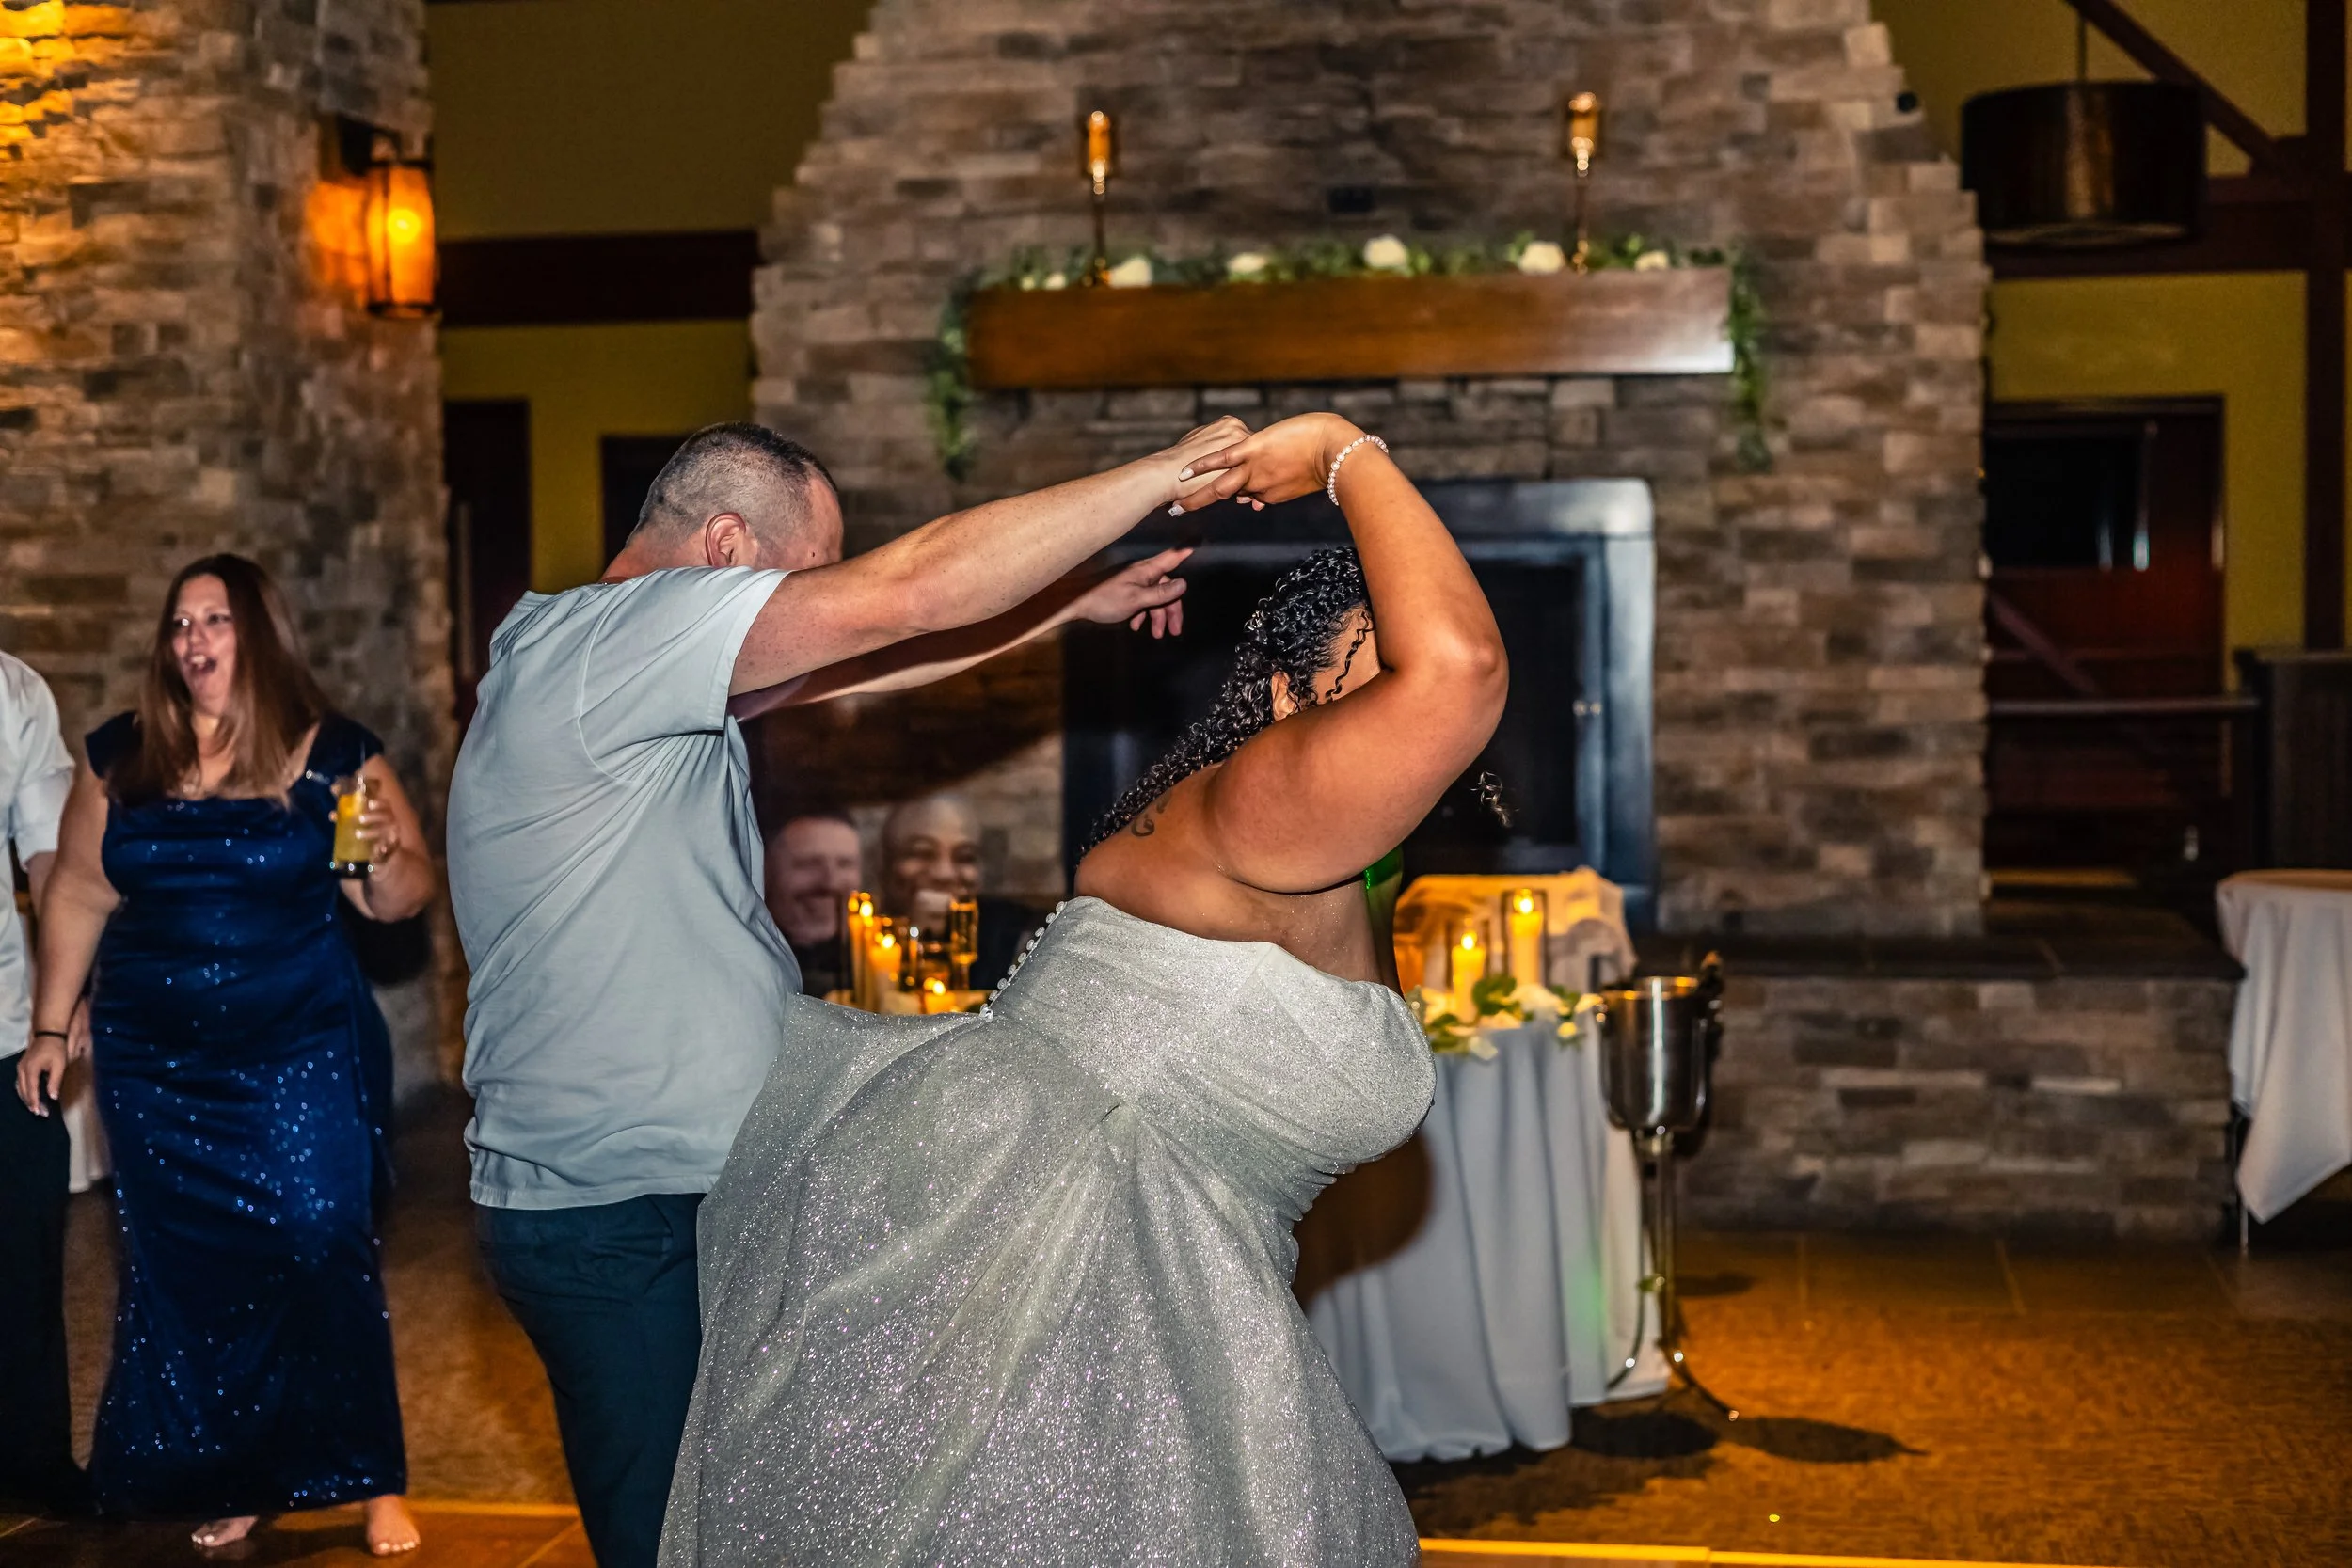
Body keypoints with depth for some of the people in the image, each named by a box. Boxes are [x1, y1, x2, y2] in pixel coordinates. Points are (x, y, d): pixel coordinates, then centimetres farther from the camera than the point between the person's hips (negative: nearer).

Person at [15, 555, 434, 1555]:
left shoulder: (333, 756, -3)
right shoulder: (119, 758, 5)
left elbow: (402, 898, -2)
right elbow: (76, 898, 11)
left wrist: (386, 852, -24)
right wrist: (50, 1029, 10)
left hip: (299, 1059, -3)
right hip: (155, 1067, 3)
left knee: (321, 1254, -6)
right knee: (184, 1274, 8)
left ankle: (373, 1484, 5)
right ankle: (229, 1484, 22)